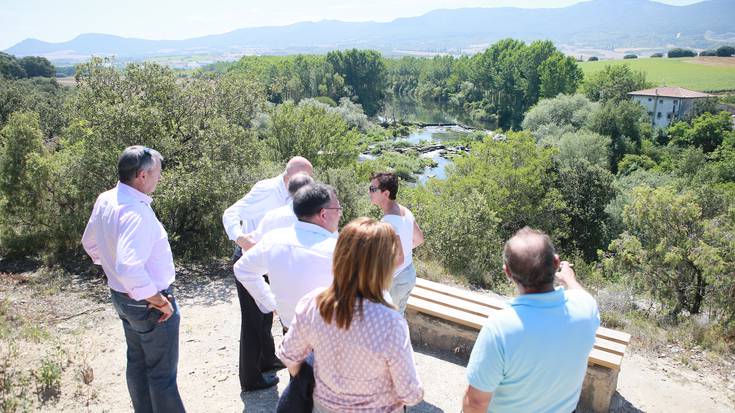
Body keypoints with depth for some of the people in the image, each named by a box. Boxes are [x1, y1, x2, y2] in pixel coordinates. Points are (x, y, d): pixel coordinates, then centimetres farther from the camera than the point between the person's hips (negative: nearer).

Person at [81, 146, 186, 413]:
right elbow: (129, 268, -38)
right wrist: (159, 301, -26)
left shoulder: (105, 200, -1)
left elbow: (90, 243, 13)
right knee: (162, 373, 7)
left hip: (121, 296, 9)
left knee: (137, 363, 24)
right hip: (148, 303, -9)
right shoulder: (136, 211, -30)